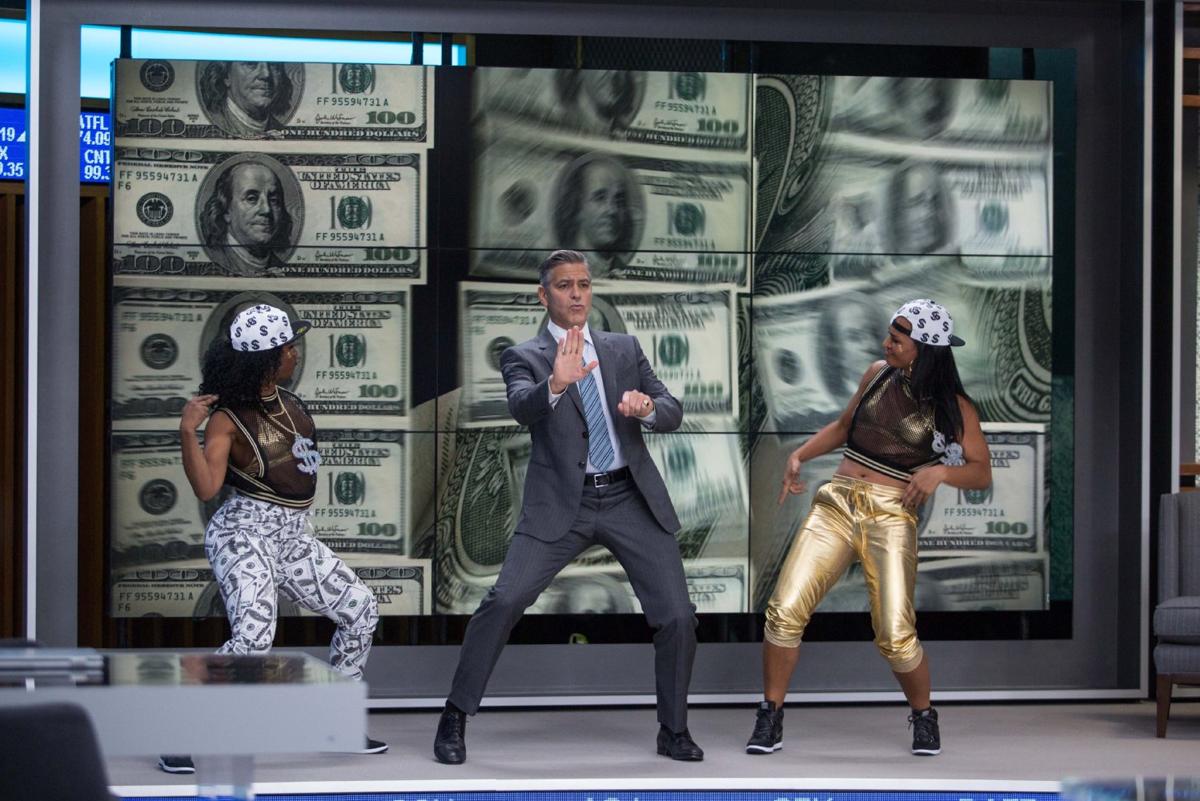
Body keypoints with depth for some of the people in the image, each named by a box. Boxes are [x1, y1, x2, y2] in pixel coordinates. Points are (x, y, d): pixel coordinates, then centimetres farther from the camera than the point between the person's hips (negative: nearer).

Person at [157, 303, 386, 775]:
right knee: (253, 638, -27)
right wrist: (187, 432, -32)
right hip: (245, 536, -9)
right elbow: (205, 488, -25)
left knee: (361, 610, 10)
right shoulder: (227, 419, -13)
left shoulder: (285, 400, 9)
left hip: (293, 538, 9)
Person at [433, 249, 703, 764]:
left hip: (631, 499, 3)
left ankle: (674, 732, 16)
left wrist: (647, 407, -17)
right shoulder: (524, 356, 3)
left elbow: (673, 413, 8)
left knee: (677, 618, -2)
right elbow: (521, 407, -18)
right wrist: (556, 384, -41)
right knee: (504, 601, -16)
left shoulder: (624, 349, 13)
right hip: (562, 504, -3)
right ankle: (455, 719, -4)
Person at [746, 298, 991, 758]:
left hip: (891, 517, -3)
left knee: (896, 637, -15)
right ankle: (771, 716, 4)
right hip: (836, 502, 4)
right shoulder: (877, 375, 13)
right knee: (785, 611, -12)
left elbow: (982, 474, 3)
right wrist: (799, 455, 16)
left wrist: (941, 471, -16)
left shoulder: (952, 407, 2)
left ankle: (923, 716, 14)